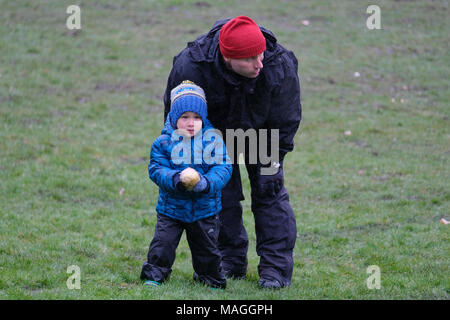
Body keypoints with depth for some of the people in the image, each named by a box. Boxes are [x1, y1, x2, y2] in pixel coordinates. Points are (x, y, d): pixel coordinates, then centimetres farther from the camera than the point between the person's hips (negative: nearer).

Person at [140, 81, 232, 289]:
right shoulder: (164, 142, -6)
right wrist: (177, 179, -29)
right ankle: (154, 276, 15)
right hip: (171, 207, -1)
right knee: (163, 243, -2)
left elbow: (223, 169, -9)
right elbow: (156, 169, -10)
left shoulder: (213, 141, -5)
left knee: (207, 248, 12)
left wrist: (205, 183, -27)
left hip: (205, 208, 1)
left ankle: (212, 279, 30)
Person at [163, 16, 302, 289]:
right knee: (221, 192, -4)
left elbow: (285, 123, -17)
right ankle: (231, 262, 11)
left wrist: (271, 162, -15)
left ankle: (276, 268, -3)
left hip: (260, 131, 0)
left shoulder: (280, 66, -35)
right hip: (215, 131, 0)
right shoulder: (190, 67, -37)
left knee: (269, 190, -7)